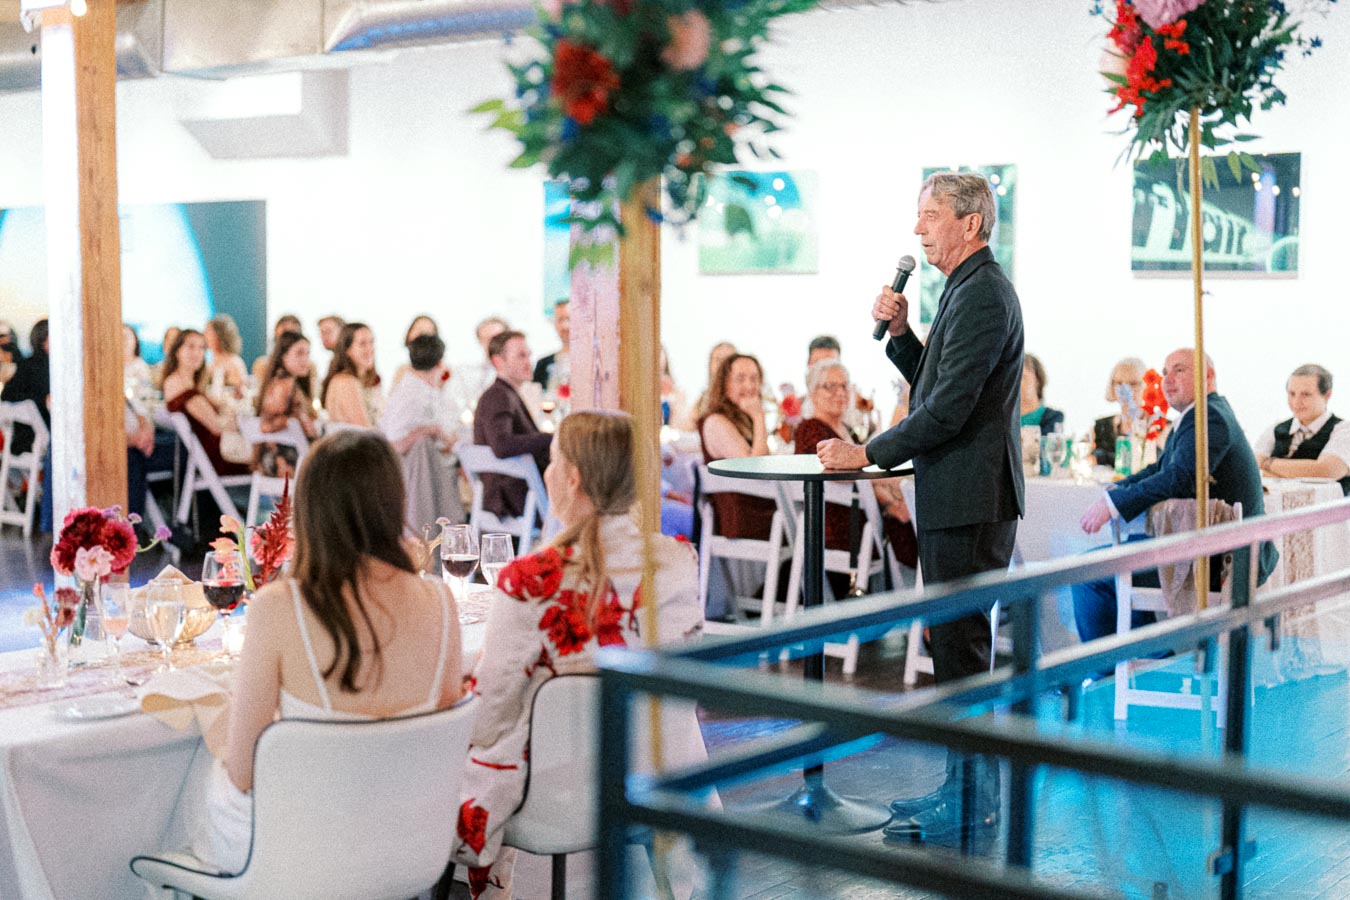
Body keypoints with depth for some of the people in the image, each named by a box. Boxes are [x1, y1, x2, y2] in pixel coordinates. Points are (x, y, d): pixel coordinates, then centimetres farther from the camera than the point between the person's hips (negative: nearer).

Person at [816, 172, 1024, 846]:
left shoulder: (982, 295, -16)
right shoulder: (969, 289, 17)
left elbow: (948, 409, -21)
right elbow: (933, 384, 23)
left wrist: (867, 454, -14)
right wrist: (899, 332, 8)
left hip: (969, 501, -11)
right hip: (959, 497, 11)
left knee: (961, 646, -5)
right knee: (956, 644, 16)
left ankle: (970, 809, 4)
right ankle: (966, 788, 26)